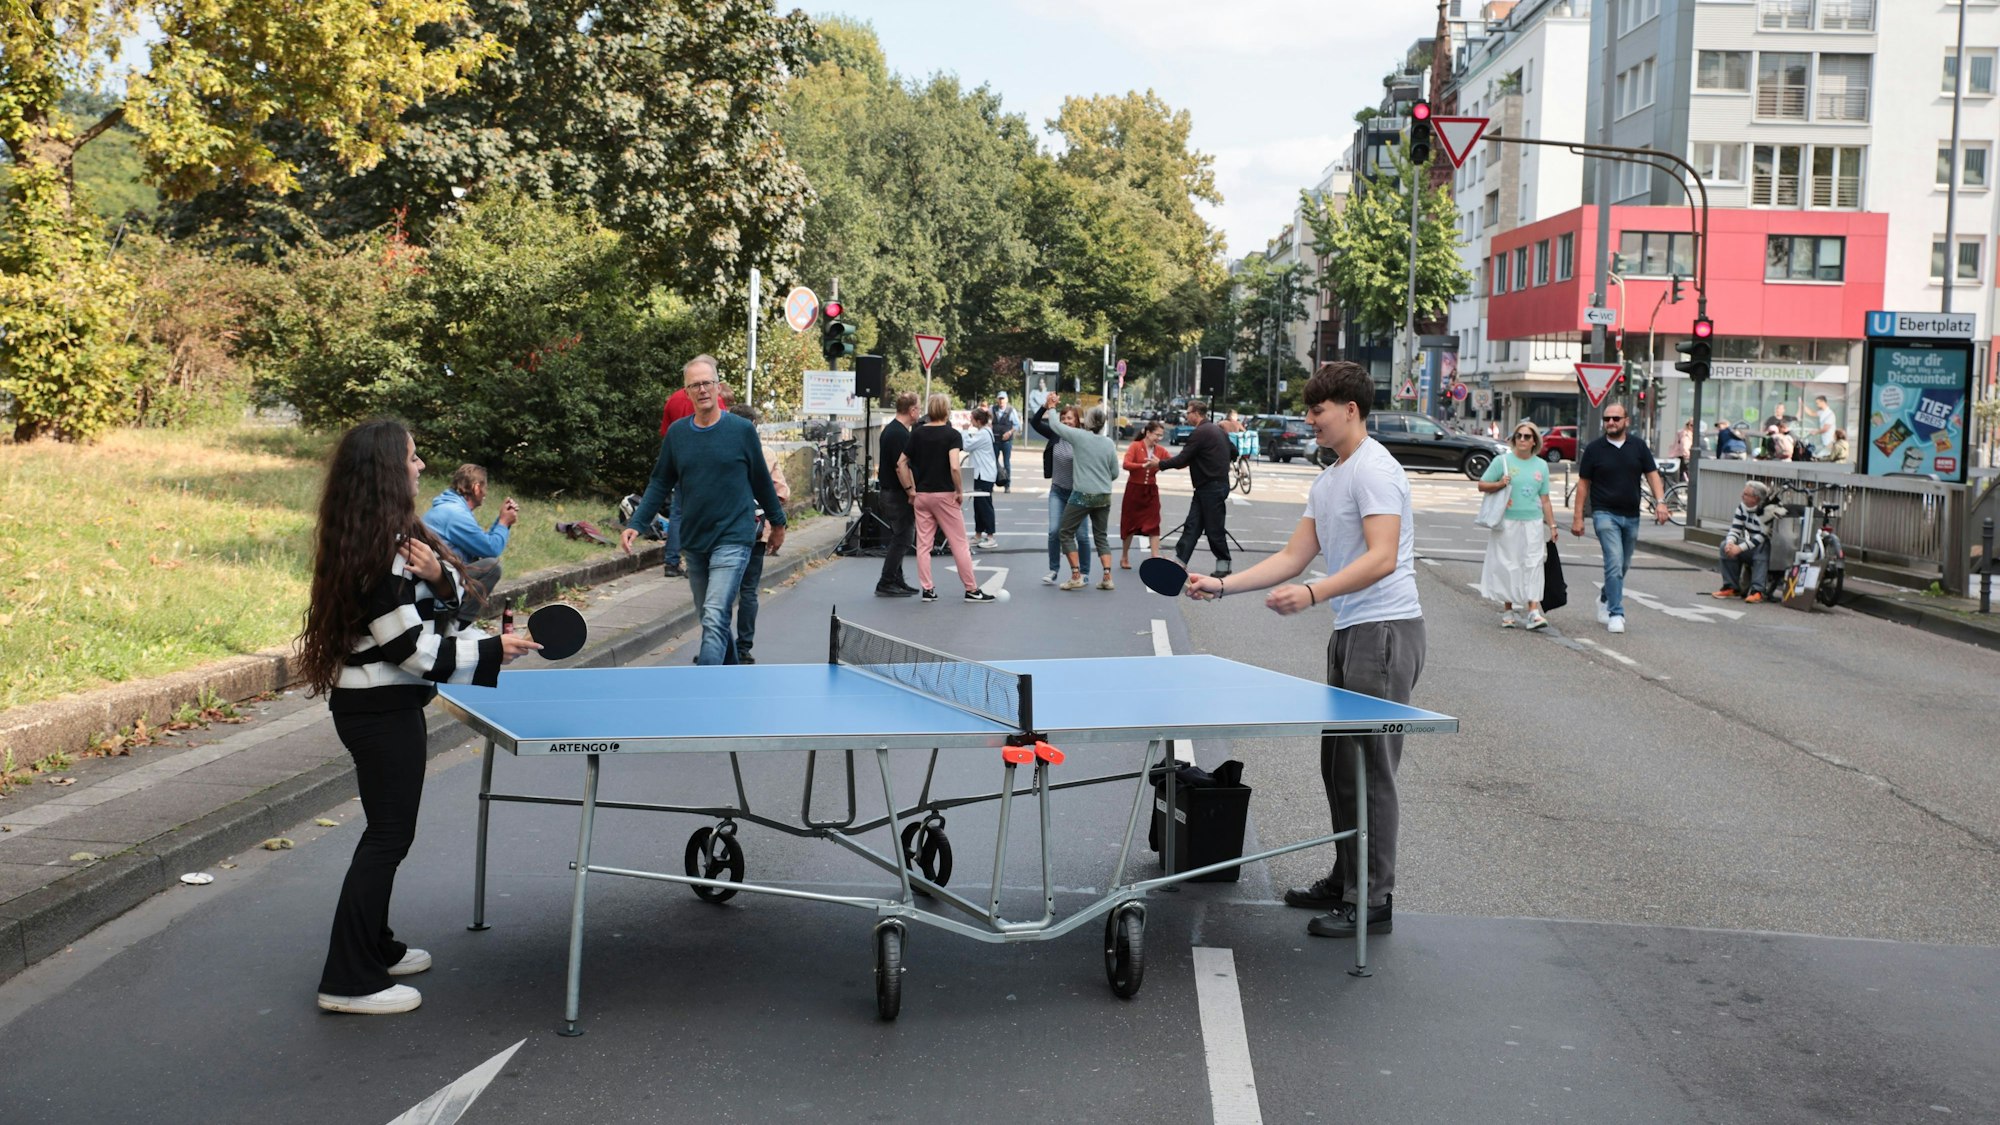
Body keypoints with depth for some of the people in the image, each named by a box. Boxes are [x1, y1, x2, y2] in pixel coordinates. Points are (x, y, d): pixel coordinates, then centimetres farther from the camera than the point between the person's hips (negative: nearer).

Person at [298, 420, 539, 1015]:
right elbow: (410, 647, -23)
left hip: (377, 701, 10)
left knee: (389, 828, 20)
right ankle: (350, 981, 3)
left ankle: (375, 948, 33)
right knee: (388, 836, -3)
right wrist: (492, 650, -17)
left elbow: (452, 594, 10)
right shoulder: (381, 549, -23)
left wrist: (439, 578, -12)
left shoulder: (398, 535, 8)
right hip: (381, 709, -10)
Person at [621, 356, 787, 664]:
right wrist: (635, 524, 0)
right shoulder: (676, 433, 4)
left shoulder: (742, 429, -5)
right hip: (693, 542, 5)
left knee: (715, 618, -16)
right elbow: (660, 484, 9)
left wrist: (777, 522, 15)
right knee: (711, 618, 15)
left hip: (733, 538, -5)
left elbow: (761, 480, 5)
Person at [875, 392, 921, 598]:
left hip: (889, 492, 10)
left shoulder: (890, 429, 13)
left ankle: (897, 581, 20)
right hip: (898, 495, -10)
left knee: (899, 539, 15)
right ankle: (886, 584, -3)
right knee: (901, 539, -5)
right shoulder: (900, 434, -20)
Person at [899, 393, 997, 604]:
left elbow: (901, 464, 4)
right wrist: (960, 491, -9)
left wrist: (909, 490, 9)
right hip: (944, 494, -4)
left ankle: (927, 589, 9)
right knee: (959, 544, 2)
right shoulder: (952, 435, -9)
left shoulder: (917, 433, 4)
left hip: (921, 494, 4)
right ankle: (972, 590, 6)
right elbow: (955, 467, -21)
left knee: (923, 544, 9)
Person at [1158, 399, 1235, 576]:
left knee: (1214, 528, 0)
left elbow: (1182, 460, -16)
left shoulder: (1200, 433, -16)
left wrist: (1160, 464, -3)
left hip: (1212, 488, -10)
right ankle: (1179, 561, 4)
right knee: (1192, 526, 6)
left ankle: (1223, 564, 11)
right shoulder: (1217, 429, 13)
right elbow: (1233, 452, 21)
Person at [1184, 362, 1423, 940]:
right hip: (1350, 633, 10)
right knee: (1338, 766, 15)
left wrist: (1312, 594, -33)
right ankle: (1345, 879, 27)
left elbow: (1382, 558, -24)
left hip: (1384, 630, -10)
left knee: (1368, 769, -5)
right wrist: (1222, 584, 6)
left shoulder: (1374, 469, -14)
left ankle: (1373, 900, 3)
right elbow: (1294, 556, 15)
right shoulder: (1328, 480, 17)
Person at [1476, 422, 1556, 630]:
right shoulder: (1502, 461, 1)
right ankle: (1507, 611, 11)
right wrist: (1499, 484, -16)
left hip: (1533, 523, 2)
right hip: (1507, 522, -2)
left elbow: (1544, 499, 15)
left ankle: (1533, 611, -9)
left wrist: (1552, 525, 12)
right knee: (1508, 565, 1)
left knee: (1533, 565, -5)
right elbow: (1482, 485, 3)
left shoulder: (1541, 465, 11)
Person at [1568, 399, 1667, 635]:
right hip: (1605, 514, -3)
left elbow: (1652, 474, 5)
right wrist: (1578, 517, -1)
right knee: (1614, 563, -15)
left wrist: (1660, 501, -12)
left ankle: (1605, 598, 39)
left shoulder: (1638, 446, 5)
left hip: (1631, 516, 4)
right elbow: (1583, 483, 3)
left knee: (1623, 566, 14)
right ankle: (1616, 614, -12)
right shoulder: (1594, 449, 0)